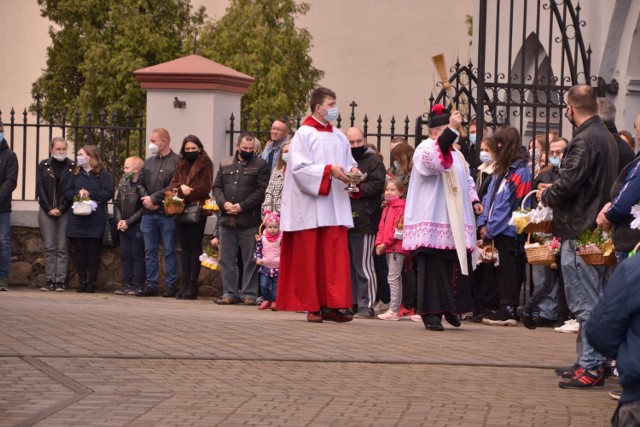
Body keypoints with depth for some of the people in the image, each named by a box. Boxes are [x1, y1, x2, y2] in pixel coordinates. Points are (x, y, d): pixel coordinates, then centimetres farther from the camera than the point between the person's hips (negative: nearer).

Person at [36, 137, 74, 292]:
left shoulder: (72, 167, 2)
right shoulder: (43, 166, 7)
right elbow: (40, 189, 3)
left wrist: (61, 209, -9)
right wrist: (49, 209, -7)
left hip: (65, 212, -1)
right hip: (46, 211, 1)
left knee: (62, 248, -3)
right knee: (49, 247, -1)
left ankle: (60, 281, -4)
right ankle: (50, 280, -1)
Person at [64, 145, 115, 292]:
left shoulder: (103, 175, 1)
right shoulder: (76, 174, 15)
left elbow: (109, 193, -9)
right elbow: (67, 192, 9)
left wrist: (90, 194, -14)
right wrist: (78, 193, -11)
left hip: (95, 219, -4)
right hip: (77, 218, 4)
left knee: (93, 251, -1)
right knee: (80, 250, 3)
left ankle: (92, 281, 4)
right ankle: (82, 281, 7)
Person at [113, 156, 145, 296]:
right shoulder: (123, 186, 12)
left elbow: (144, 208, -15)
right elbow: (117, 204, 15)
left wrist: (128, 222, -14)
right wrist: (119, 220, -1)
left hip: (137, 227, -7)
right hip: (124, 227, 7)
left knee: (137, 256, -3)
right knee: (125, 255, 9)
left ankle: (137, 286, -1)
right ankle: (126, 284, 14)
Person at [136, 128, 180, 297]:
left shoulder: (176, 161, -7)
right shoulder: (148, 162, 15)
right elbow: (140, 183, 14)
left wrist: (154, 198, -14)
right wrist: (145, 198, -5)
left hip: (167, 213, -6)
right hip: (148, 213, 6)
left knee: (170, 250, -1)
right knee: (150, 250, 8)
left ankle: (170, 285, 3)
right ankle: (151, 284, 12)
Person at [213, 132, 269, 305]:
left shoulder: (260, 165, 0)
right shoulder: (225, 164, 15)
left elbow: (261, 191, -8)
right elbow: (217, 187, 12)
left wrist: (241, 206, -14)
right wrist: (224, 203, -7)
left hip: (249, 221, -4)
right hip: (227, 220, 4)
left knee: (250, 260, -1)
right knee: (227, 258, 7)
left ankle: (249, 294, 4)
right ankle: (230, 293, 13)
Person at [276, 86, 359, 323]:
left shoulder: (339, 137, 14)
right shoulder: (304, 134, -4)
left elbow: (349, 162, 19)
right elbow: (300, 168, -12)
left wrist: (353, 171, -4)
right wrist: (328, 170, -20)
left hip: (335, 208, 5)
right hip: (311, 209, -5)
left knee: (336, 256, -2)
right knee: (311, 257, -1)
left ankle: (332, 305, -1)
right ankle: (313, 307, 4)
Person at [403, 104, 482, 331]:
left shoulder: (456, 153, 19)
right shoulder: (425, 150, -7)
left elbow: (467, 180, 29)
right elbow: (434, 161, -31)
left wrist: (474, 199, 12)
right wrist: (451, 130, -35)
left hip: (456, 223, 7)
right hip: (433, 222, -7)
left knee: (456, 265, 7)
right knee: (433, 267, -8)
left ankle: (451, 308, 21)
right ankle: (431, 312, -6)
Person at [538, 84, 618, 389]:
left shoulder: (585, 140, -16)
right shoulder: (606, 137, 15)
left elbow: (568, 184, -21)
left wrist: (545, 195, -1)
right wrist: (554, 191, 18)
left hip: (578, 232, -10)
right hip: (597, 229, 10)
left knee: (585, 303, -8)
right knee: (591, 300, 14)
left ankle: (591, 367, -7)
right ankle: (590, 362, 20)